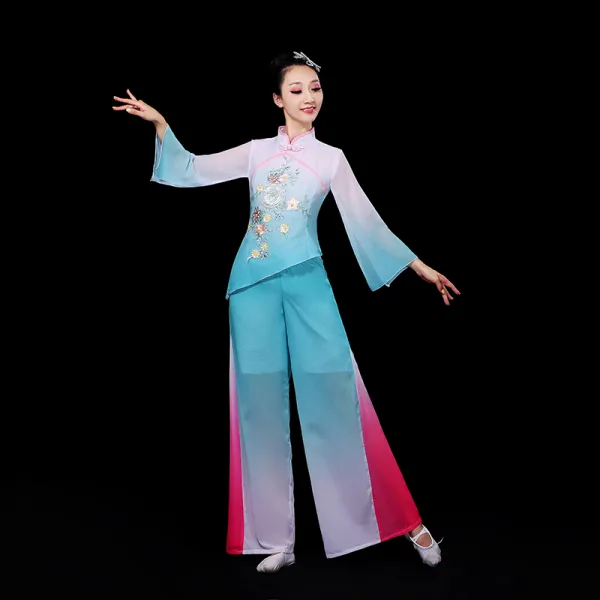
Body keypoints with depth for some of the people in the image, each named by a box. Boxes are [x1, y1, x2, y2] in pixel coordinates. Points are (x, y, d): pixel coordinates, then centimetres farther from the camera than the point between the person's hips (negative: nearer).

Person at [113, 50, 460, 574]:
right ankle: (277, 540, 8)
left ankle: (404, 521, 4)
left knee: (336, 398, -6)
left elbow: (365, 219, 10)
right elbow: (193, 171, 16)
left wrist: (418, 265, 8)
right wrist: (161, 124, 7)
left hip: (306, 280, -1)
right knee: (262, 404, 0)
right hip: (255, 283, 2)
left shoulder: (331, 158, 11)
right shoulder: (256, 152, 14)